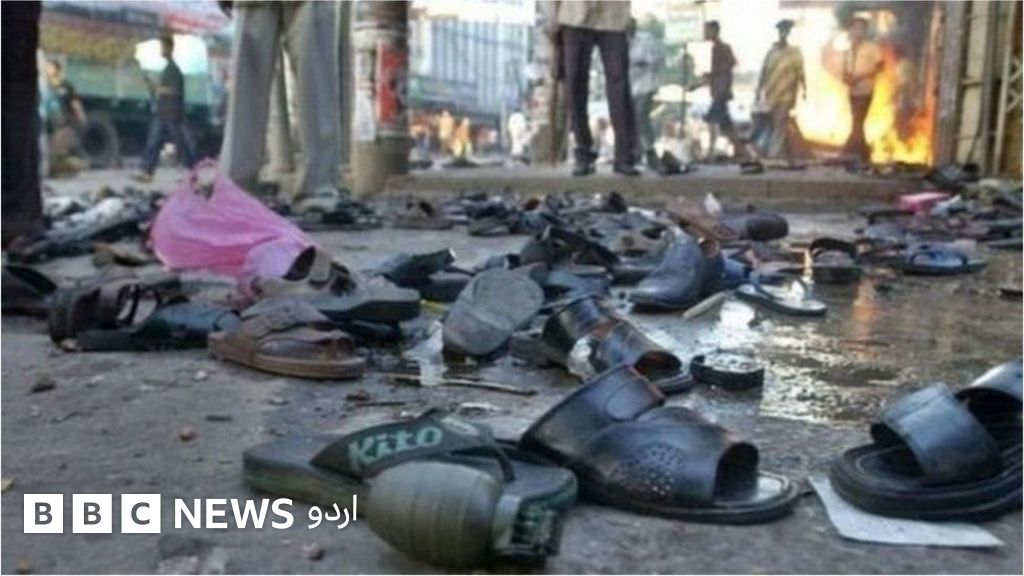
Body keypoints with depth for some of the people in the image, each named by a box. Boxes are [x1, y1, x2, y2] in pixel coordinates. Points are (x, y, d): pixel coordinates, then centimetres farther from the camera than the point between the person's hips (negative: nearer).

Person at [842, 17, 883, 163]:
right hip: (853, 91, 7)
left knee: (857, 124, -9)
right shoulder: (849, 51, 14)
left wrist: (861, 76, -19)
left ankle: (846, 155, -10)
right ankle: (864, 154, 15)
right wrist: (846, 77, -7)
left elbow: (880, 65, -10)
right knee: (858, 124, 9)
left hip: (865, 91, -7)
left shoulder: (871, 47, -5)